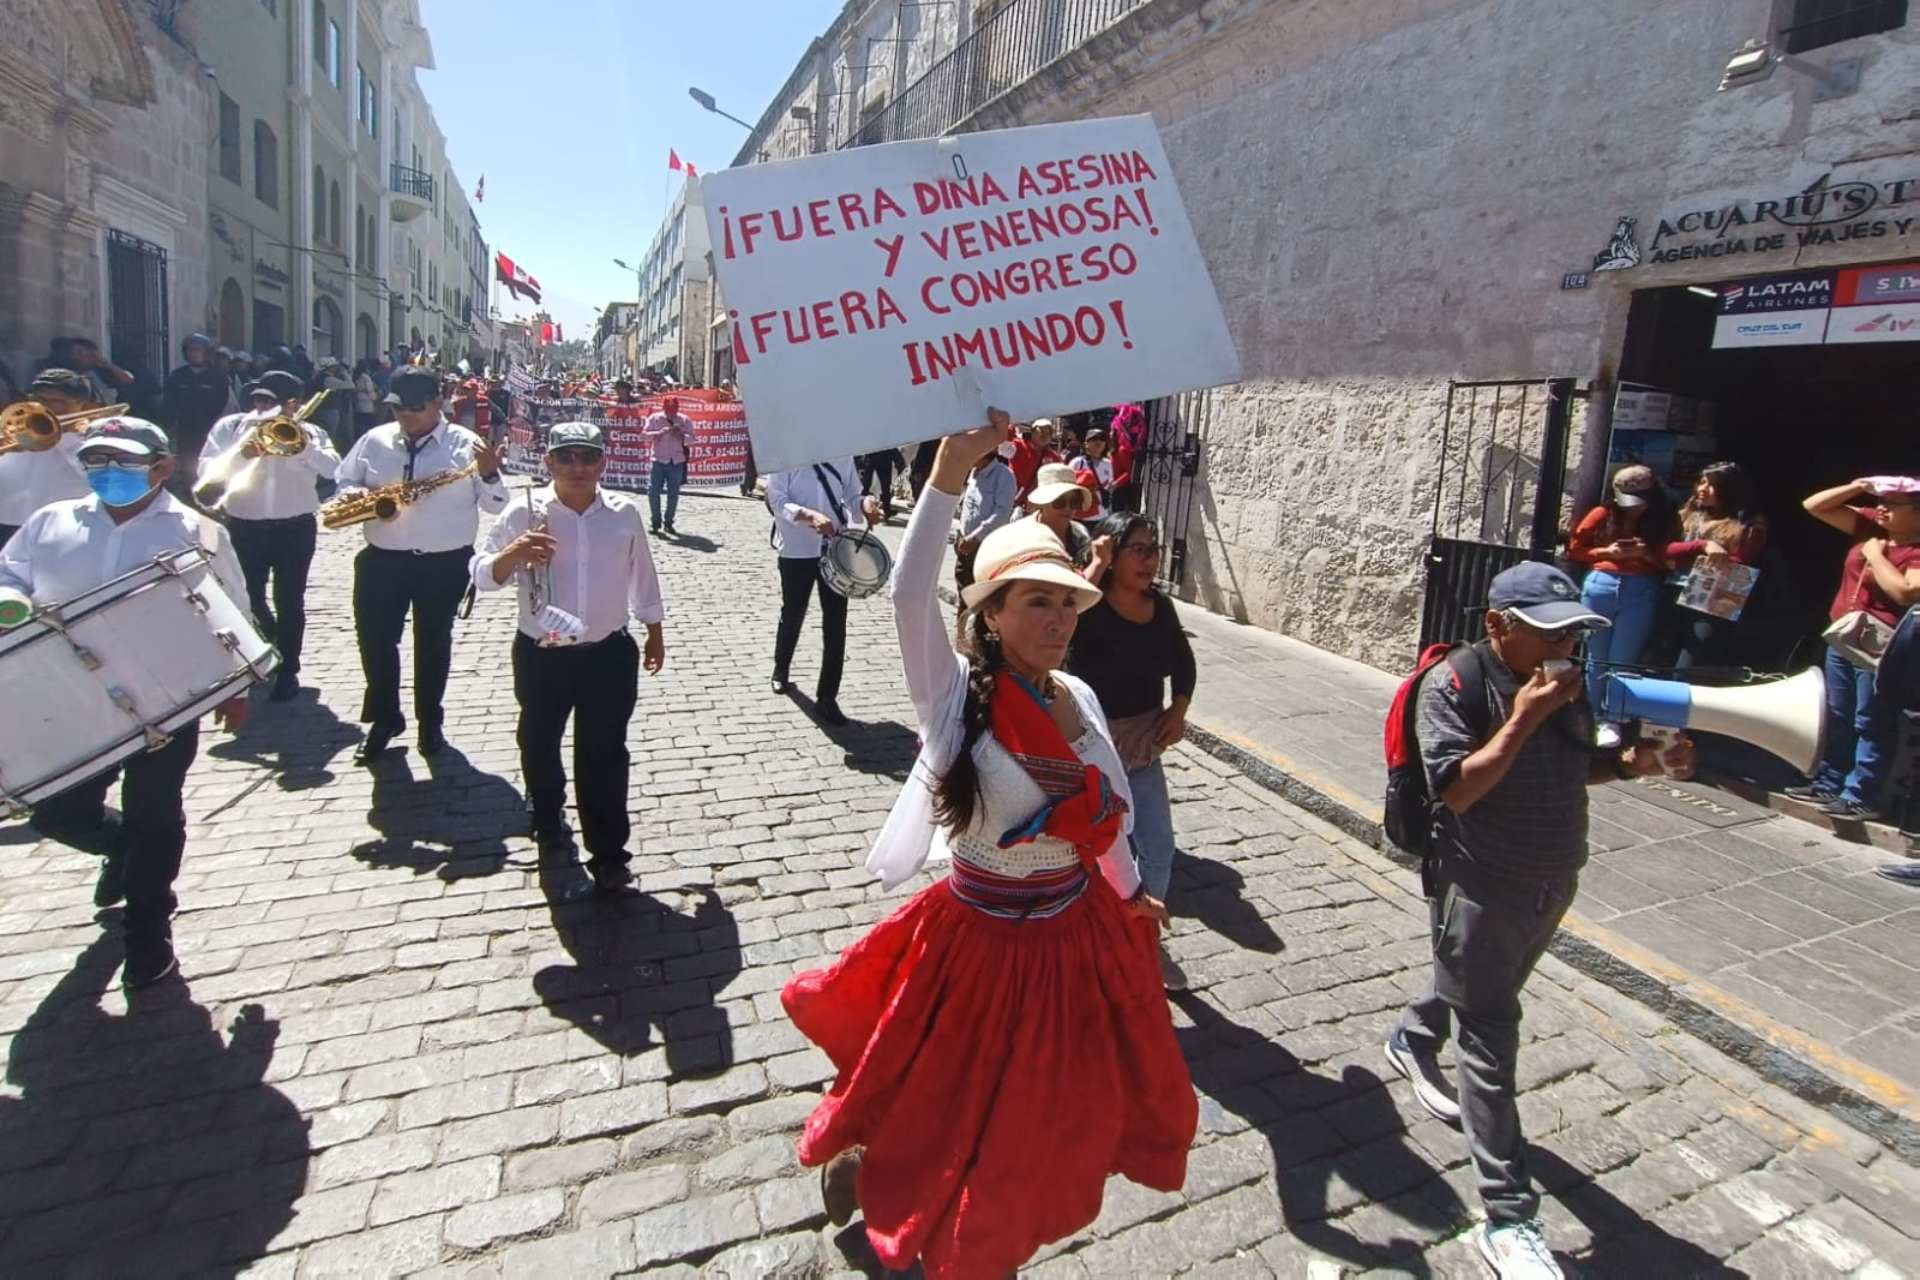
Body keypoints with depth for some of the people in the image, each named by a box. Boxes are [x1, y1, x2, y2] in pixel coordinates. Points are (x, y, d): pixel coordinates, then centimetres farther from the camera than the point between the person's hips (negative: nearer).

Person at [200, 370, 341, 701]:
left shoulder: (310, 433, 4)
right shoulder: (230, 427, 4)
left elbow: (333, 469, -12)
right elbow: (207, 471, -6)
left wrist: (302, 443, -22)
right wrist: (241, 454, -20)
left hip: (295, 527, -1)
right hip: (244, 527, 2)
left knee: (289, 601, 2)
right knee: (248, 598, 10)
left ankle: (287, 671, 14)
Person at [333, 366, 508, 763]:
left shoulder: (465, 444, -5)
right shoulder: (374, 440, 4)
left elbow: (498, 505, -6)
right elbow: (343, 481, 14)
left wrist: (489, 475, -26)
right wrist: (351, 493, -9)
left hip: (445, 565, -2)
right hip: (382, 561, 3)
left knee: (433, 643, 11)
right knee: (375, 640, 5)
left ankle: (430, 721, 27)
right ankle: (384, 719, 25)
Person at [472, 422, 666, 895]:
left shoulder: (624, 512, -3)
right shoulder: (524, 511, -8)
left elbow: (642, 576, 10)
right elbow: (482, 576, -9)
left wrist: (655, 632, 16)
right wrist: (513, 553, -30)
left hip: (609, 655, 0)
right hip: (541, 656, 1)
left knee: (604, 756, 1)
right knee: (538, 744, 20)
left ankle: (608, 855, 10)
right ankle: (547, 814, 50)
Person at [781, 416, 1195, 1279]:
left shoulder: (1079, 697, -4)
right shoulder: (956, 696, -21)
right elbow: (909, 592, -39)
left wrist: (1129, 893, 24)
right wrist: (952, 468, -46)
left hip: (1078, 934, 6)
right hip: (983, 938, -5)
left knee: (1052, 1117, 23)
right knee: (952, 1115, 16)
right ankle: (858, 1162, 51)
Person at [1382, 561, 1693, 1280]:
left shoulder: (1565, 682, 1)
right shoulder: (1454, 686, -20)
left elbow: (1576, 768, 14)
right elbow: (1456, 789, -26)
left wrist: (1635, 763, -5)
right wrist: (1523, 718, -30)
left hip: (1552, 884, 7)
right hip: (1480, 888, -7)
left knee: (1485, 996, 27)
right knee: (1491, 1040, -2)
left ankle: (1413, 1040, 57)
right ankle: (1508, 1218, 7)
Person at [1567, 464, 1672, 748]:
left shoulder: (1662, 521, 7)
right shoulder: (1604, 514, 3)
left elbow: (1667, 562, 6)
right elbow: (1574, 548, 6)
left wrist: (1646, 554, -12)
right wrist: (1606, 551, -8)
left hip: (1641, 593, 0)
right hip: (1600, 586, 0)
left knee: (1622, 660, 1)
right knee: (1596, 658, 8)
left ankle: (1611, 721, 9)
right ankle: (1592, 719, 17)